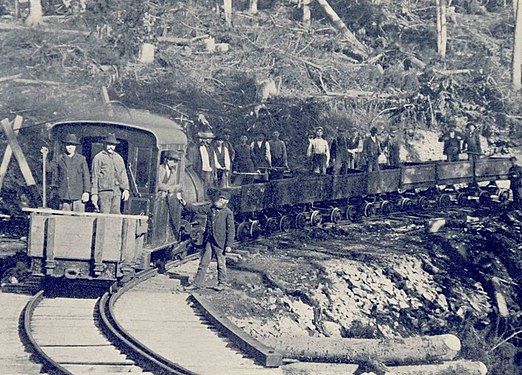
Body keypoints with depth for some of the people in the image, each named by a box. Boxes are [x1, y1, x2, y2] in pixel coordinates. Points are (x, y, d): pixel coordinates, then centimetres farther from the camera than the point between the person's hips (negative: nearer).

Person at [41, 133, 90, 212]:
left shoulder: (81, 159, 8)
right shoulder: (59, 159, 12)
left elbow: (86, 176, 5)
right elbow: (48, 168, 11)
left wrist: (86, 192, -3)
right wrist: (45, 156, 0)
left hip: (78, 196, -2)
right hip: (64, 196, 2)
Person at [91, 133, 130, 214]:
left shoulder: (119, 158, 18)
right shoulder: (98, 158, 3)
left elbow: (123, 174, 17)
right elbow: (95, 176, 2)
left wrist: (126, 189, 4)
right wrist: (94, 193, -3)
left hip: (117, 191, 4)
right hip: (104, 190, -4)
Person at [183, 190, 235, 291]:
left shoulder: (228, 213, -9)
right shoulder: (210, 208, 5)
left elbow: (231, 230, -10)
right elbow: (197, 210, 15)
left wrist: (229, 245, -13)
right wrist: (185, 204, 5)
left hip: (220, 242, -5)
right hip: (208, 240, 5)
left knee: (221, 264, 7)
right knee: (203, 263, 8)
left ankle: (222, 283, 22)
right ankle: (197, 283, 13)